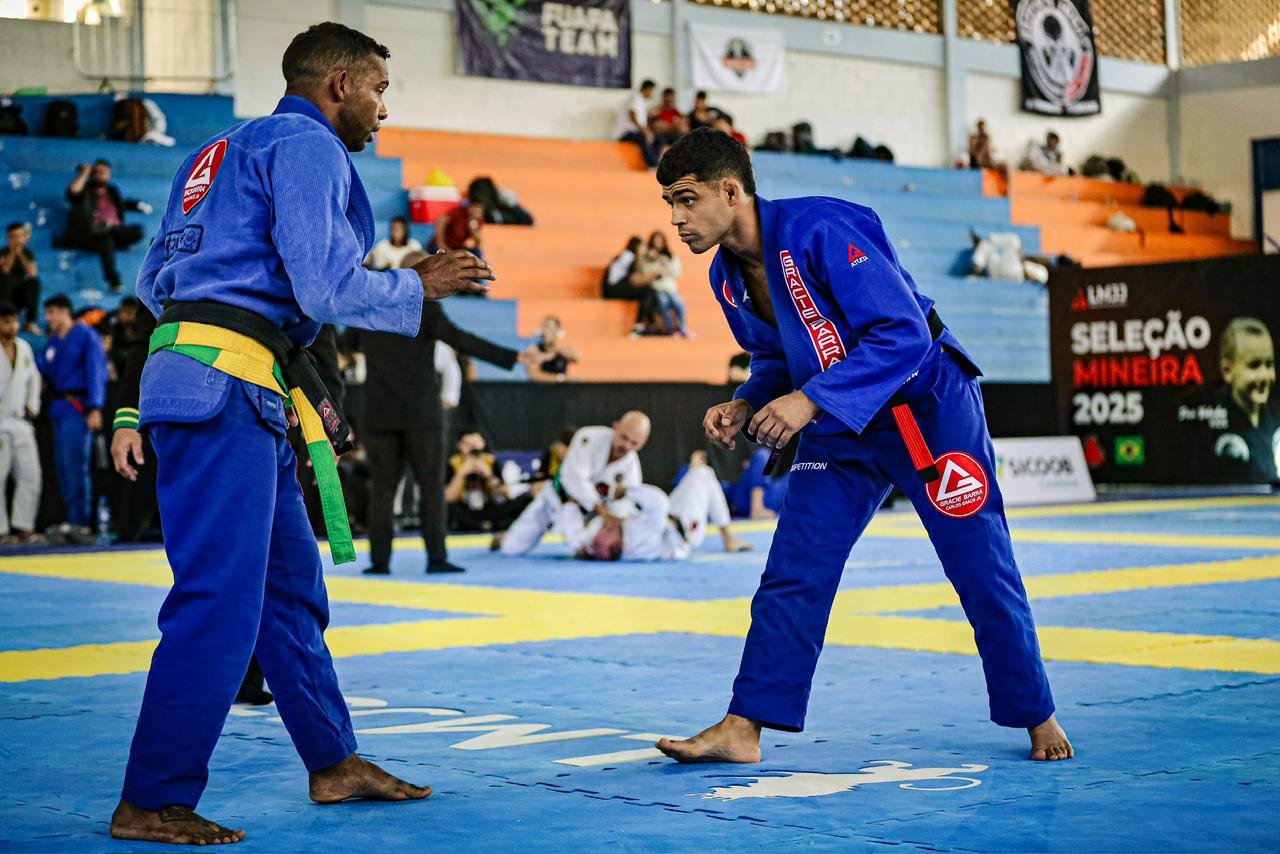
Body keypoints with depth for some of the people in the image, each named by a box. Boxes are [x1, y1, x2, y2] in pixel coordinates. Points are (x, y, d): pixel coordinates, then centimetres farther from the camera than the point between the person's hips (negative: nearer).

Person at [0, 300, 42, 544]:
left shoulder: (23, 347, 10)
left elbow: (33, 377, 23)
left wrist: (32, 405, 13)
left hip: (20, 421, 6)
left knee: (31, 476, 1)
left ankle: (24, 528, 9)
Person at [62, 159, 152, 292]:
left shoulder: (112, 191, 28)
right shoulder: (86, 191, 14)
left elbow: (122, 204, 46)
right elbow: (73, 191, -9)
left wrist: (138, 205, 26)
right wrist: (85, 173, 4)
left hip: (114, 231, 5)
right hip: (88, 235, -5)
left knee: (138, 231, -23)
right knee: (105, 239, -41)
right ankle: (114, 280, -46)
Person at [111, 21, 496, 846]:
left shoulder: (224, 152, 23)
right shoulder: (307, 146, -5)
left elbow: (155, 279, 23)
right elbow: (324, 287, -15)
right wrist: (417, 286, 2)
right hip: (225, 388, -10)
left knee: (292, 585, 17)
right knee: (218, 602, -10)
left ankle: (334, 762, 27)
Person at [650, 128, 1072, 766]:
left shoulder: (820, 231, -27)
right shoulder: (729, 277, -2)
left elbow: (905, 333, -29)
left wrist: (809, 401, -34)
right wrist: (743, 406, -7)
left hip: (926, 408, -7)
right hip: (839, 427, 7)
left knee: (982, 571, 2)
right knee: (791, 575, -1)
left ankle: (1038, 718, 18)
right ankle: (744, 728, 3)